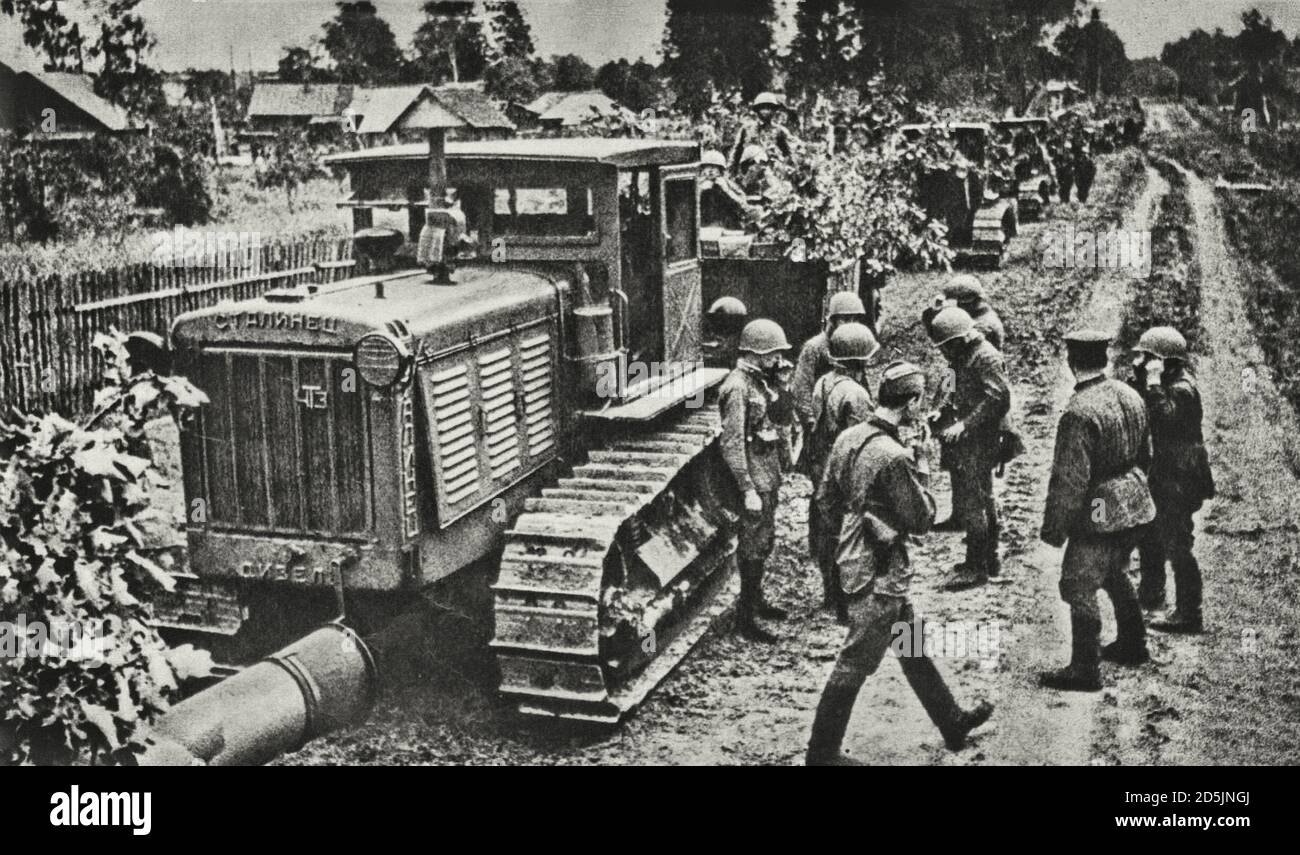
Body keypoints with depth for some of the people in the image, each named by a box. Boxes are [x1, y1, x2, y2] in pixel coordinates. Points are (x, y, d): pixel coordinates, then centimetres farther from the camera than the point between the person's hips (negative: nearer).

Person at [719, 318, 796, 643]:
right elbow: (731, 443, -23)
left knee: (764, 541, 20)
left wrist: (778, 384, 4)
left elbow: (785, 417, 14)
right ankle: (745, 618, 5)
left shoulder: (763, 380, 9)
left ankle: (756, 600, 35)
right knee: (754, 547, -3)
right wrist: (748, 489, -23)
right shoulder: (738, 387, -20)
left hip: (770, 475, 9)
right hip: (755, 479, -9)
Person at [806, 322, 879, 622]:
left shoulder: (822, 383, 3)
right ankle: (847, 605, 10)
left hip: (821, 470, 9)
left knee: (826, 533, 19)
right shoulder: (854, 393, -23)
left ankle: (831, 593, 33)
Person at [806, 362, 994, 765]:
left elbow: (826, 498, 9)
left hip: (855, 561, 10)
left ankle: (952, 722, 38)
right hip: (879, 575, -9)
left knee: (913, 647, 22)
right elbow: (921, 521, -16)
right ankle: (822, 753, 15)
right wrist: (920, 472, -5)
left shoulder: (849, 437, 0)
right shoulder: (893, 457, -26)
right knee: (855, 665, 3)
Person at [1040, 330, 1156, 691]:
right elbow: (1145, 454, 13)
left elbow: (1069, 478, -22)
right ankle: (1133, 645, 41)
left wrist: (1054, 527, -14)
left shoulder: (1078, 412, -24)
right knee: (1115, 575, 27)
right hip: (1134, 508, 8)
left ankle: (1085, 671, 9)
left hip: (1098, 515, -8)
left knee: (1080, 589, 3)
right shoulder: (1131, 397, 1)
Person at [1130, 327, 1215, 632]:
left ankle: (1188, 615, 5)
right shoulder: (1167, 383, 9)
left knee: (1177, 548, -4)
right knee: (1148, 538, 23)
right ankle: (1150, 595, 40)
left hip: (1179, 483, -10)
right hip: (1162, 477, 10)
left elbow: (1163, 419, -35)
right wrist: (1139, 378, -4)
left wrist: (1153, 382, -31)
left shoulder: (1182, 389, -21)